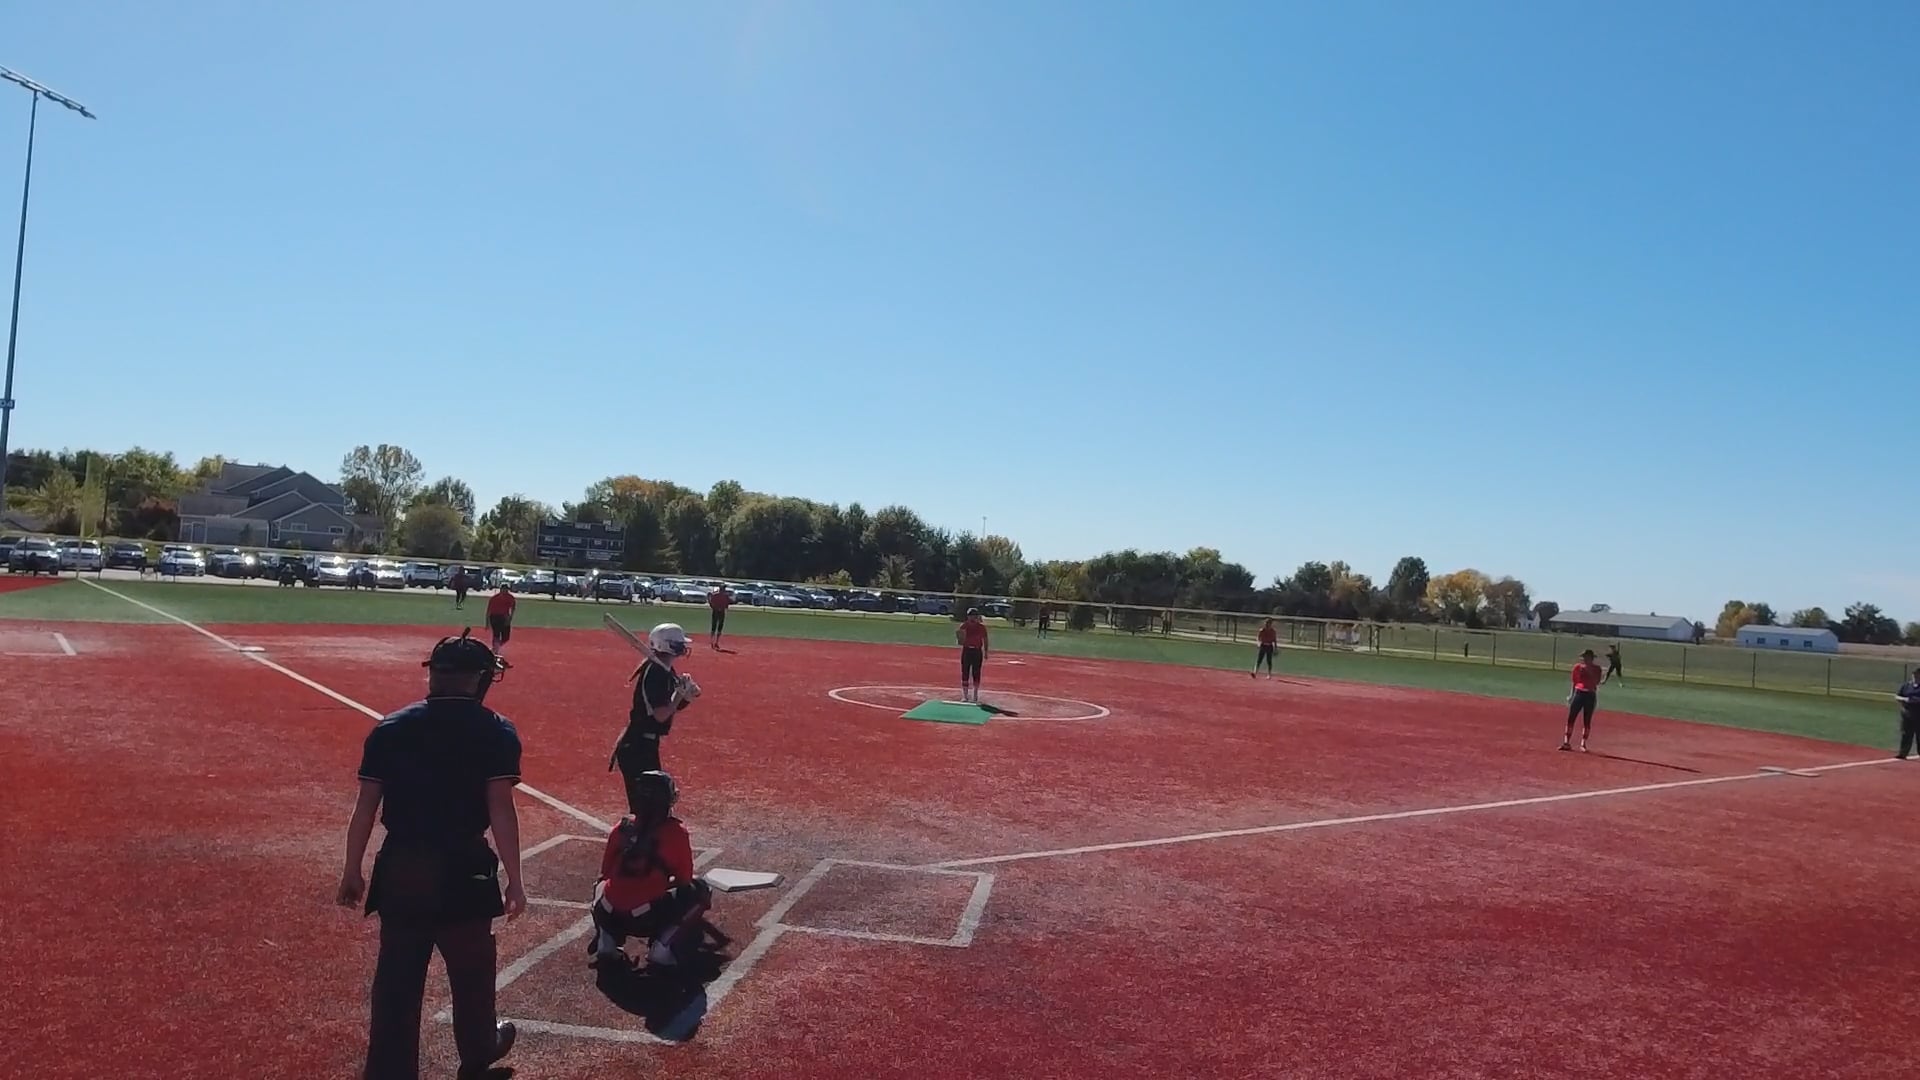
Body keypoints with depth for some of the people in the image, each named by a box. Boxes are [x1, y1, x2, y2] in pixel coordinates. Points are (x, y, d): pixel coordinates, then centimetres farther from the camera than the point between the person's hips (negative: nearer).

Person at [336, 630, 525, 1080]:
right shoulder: (495, 732, -9)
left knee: (396, 977, 10)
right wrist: (514, 881, -9)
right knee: (471, 970, 19)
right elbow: (501, 810, -14)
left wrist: (352, 872, 11)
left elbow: (365, 808, 2)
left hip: (400, 867, 2)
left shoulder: (390, 728, 2)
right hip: (463, 868, -2)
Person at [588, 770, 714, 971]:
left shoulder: (621, 828, 9)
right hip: (649, 918, -4)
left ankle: (606, 946, 15)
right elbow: (684, 880, 8)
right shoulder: (676, 832, 0)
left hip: (610, 916, 4)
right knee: (699, 891, 16)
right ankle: (661, 949, 1)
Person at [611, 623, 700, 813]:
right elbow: (661, 715, -25)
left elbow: (675, 707, 15)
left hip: (646, 744, 10)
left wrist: (689, 694, -4)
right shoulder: (654, 673, -20)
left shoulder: (666, 671, 9)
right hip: (637, 747, -10)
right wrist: (681, 692, -17)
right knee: (642, 802, -10)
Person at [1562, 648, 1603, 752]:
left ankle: (1583, 744, 9)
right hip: (1579, 693, 2)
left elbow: (1597, 682, -12)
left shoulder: (1596, 668, 0)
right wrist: (1571, 695, 11)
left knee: (1587, 721, 2)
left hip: (1590, 695, -2)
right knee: (1570, 718, -2)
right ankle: (1567, 742, 2)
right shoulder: (1578, 667, 5)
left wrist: (1589, 671, -19)